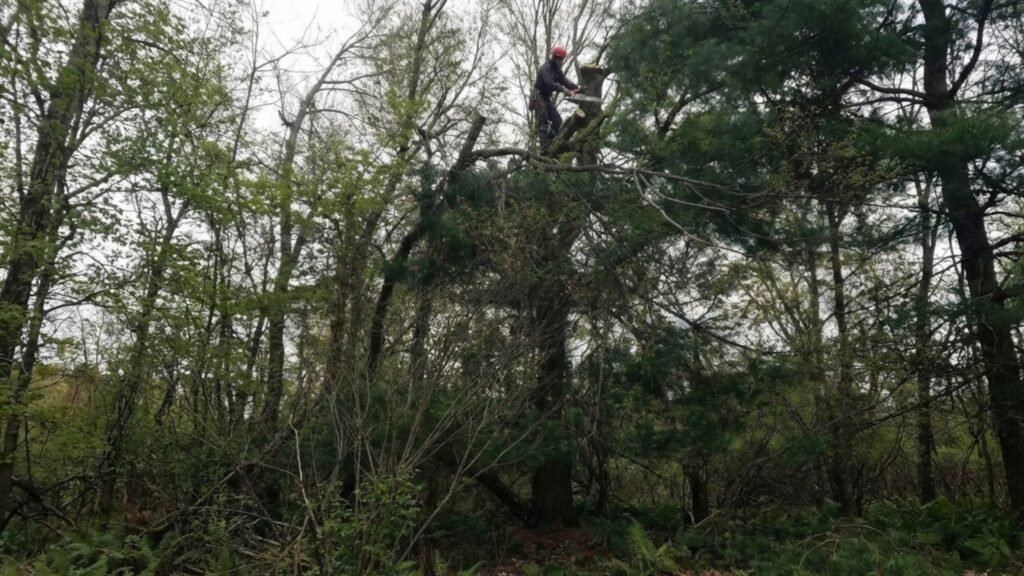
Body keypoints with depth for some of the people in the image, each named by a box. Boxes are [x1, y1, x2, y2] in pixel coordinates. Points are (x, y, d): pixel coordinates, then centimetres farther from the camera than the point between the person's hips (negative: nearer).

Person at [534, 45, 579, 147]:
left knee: (557, 121, 5)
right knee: (543, 122, -12)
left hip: (547, 98, 9)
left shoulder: (557, 69, 10)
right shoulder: (545, 68, -19)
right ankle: (544, 147, -13)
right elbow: (550, 84, -33)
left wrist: (576, 88, -12)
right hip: (539, 97, -9)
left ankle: (550, 143, 10)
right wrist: (564, 90, -41)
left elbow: (564, 80, 3)